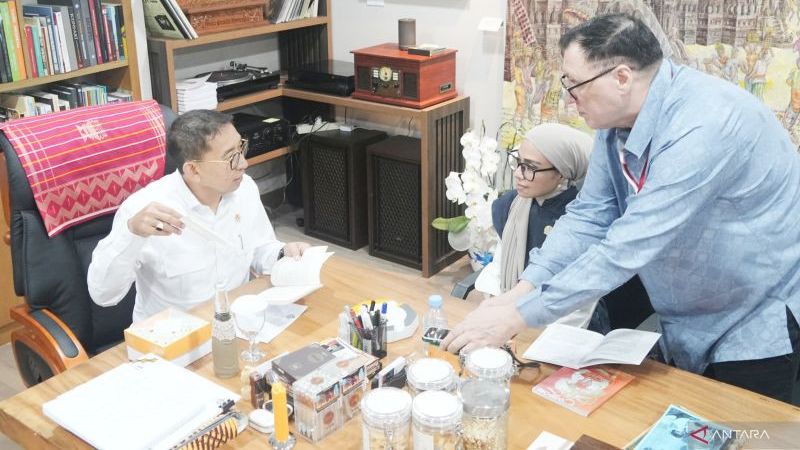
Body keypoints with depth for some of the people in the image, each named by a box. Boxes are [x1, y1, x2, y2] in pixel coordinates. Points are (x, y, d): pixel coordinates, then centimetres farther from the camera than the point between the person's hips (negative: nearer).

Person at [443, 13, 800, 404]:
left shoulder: (702, 127, -35)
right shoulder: (618, 118, -8)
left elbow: (627, 248, -37)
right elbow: (588, 216, -6)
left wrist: (517, 317, -34)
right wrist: (517, 294, -17)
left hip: (760, 318, -7)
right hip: (688, 318, 8)